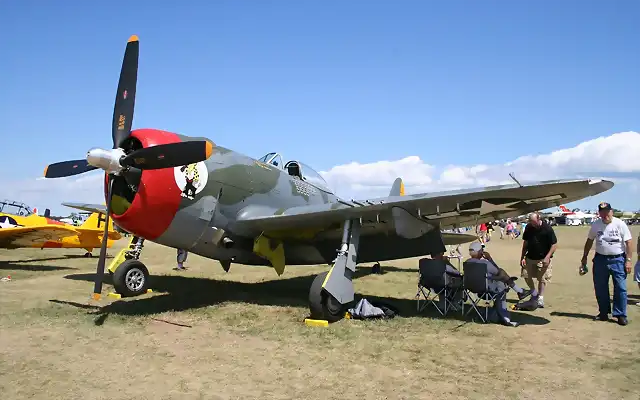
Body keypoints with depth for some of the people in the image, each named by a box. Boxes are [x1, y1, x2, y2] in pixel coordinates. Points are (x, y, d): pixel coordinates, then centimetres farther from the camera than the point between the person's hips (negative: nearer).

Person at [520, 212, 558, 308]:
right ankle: (534, 293, 27)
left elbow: (554, 244, -12)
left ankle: (540, 299, 12)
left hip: (543, 259, -4)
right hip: (530, 257, 5)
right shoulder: (528, 227, -2)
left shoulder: (547, 228, -15)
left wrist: (547, 257, -20)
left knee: (542, 279, 0)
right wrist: (522, 257, 2)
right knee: (526, 275, 5)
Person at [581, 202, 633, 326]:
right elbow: (589, 241, 14)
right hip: (600, 259, 3)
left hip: (618, 260, -3)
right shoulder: (596, 225, 3)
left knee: (620, 288, -3)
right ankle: (604, 312, 23)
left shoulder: (620, 224, -7)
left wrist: (628, 260, -11)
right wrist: (584, 257, 15)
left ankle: (621, 315, 7)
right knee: (600, 288, 9)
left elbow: (628, 243, -6)